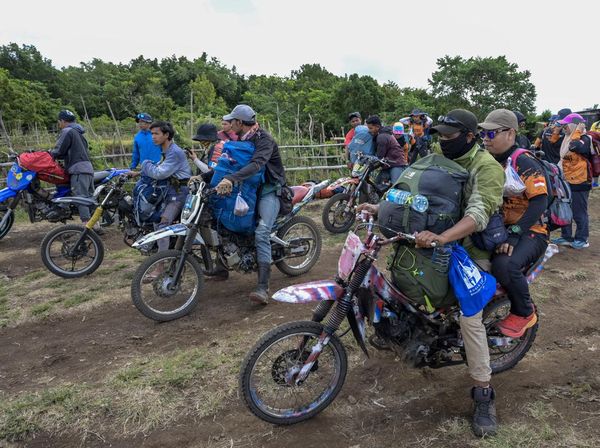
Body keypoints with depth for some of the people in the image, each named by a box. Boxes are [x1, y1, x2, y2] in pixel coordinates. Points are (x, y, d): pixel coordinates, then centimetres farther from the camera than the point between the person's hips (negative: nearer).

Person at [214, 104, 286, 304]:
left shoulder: (264, 139, -17)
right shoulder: (242, 140, 12)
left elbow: (256, 164, -35)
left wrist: (230, 179, -48)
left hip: (269, 190, -9)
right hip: (250, 188, 10)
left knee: (261, 233, -25)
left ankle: (263, 287, -30)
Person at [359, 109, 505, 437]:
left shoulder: (486, 167, -18)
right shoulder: (438, 158, 5)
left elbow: (479, 214, -32)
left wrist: (441, 238, -48)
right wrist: (381, 208, -12)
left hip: (473, 248, -7)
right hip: (439, 241, 7)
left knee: (469, 317, -17)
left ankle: (483, 394, -4)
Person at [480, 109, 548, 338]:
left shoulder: (524, 162, -14)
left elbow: (540, 201, -22)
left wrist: (514, 233, -29)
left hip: (529, 231, -8)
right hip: (496, 228, 8)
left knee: (504, 265, -33)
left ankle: (524, 313, -6)